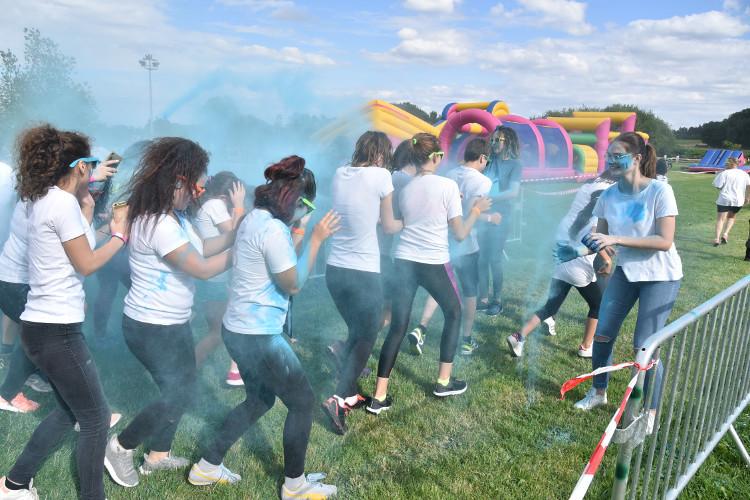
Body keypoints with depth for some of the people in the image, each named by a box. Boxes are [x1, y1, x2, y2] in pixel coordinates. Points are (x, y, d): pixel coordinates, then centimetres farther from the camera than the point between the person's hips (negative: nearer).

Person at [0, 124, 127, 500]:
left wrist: (86, 211, 17)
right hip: (57, 331, -10)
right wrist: (119, 236, 0)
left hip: (40, 326, 10)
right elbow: (86, 264, -12)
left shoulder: (44, 199, 11)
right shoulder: (63, 202, -17)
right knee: (96, 419, 2)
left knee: (69, 410, 24)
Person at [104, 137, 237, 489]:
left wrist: (238, 232, -2)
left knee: (182, 390, 18)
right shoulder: (159, 224, -28)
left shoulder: (173, 216, 5)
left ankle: (158, 455, 35)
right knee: (179, 394, 1)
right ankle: (120, 447, 21)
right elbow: (202, 269, -27)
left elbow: (201, 247, 9)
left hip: (174, 323, 10)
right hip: (152, 329, -10)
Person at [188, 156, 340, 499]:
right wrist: (316, 238, -13)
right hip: (258, 336, -10)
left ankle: (207, 467, 34)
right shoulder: (273, 230, -23)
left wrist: (299, 231, 11)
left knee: (260, 400, 25)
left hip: (239, 329, 10)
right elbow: (294, 284, -15)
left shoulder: (256, 218, 7)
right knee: (303, 402, 7)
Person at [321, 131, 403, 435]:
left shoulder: (339, 174, 6)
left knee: (356, 331, 23)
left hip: (335, 270, 6)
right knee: (368, 336, 9)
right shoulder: (380, 175, -10)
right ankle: (339, 398, -3)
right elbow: (389, 226, 2)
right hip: (364, 272, -6)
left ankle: (349, 395, 31)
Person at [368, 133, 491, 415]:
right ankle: (444, 382, 27)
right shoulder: (448, 186, -9)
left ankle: (379, 397, 7)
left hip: (403, 261, 4)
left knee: (397, 327, 8)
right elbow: (460, 234, -8)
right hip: (434, 264, -4)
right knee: (454, 313, 21)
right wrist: (476, 211, 10)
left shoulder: (405, 189, 7)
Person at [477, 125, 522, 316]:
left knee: (495, 260, -3)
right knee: (481, 259, 3)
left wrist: (488, 198, -23)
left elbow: (514, 192, -14)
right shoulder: (490, 162, 14)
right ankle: (484, 299, 12)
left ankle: (497, 301, 11)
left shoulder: (514, 164, -1)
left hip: (501, 217, -5)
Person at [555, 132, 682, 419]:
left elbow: (664, 242, -24)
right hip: (625, 271, 5)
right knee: (602, 334, 5)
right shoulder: (609, 196, -4)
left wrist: (617, 239, -31)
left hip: (660, 276, -5)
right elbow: (601, 240, 3)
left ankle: (652, 411, 18)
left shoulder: (660, 192, -19)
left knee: (644, 347, -5)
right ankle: (599, 392, 30)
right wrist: (577, 252, -15)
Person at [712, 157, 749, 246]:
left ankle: (717, 238, -16)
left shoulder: (724, 173, -5)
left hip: (724, 199, -4)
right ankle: (725, 234, 6)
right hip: (738, 200, 4)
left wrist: (717, 177, 10)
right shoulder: (744, 174, 9)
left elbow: (717, 186, -7)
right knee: (731, 217, 24)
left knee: (720, 219, -2)